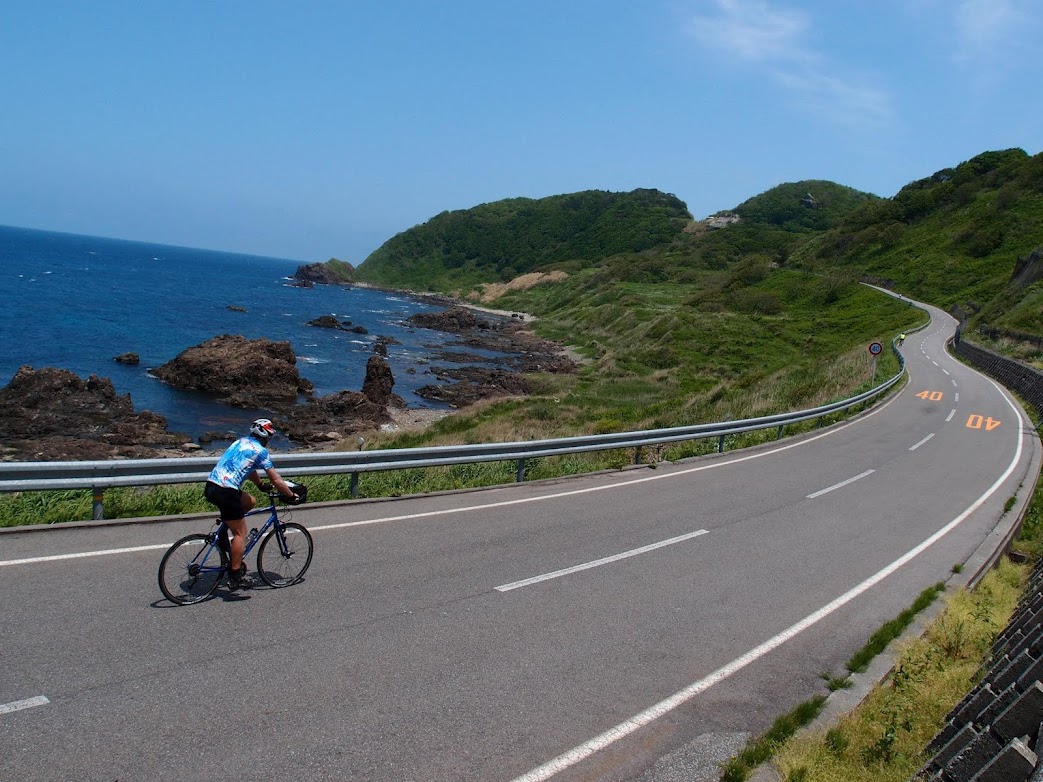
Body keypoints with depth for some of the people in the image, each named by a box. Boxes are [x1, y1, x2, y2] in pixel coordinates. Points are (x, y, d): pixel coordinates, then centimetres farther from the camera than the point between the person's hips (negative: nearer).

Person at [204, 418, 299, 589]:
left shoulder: (241, 442, 21)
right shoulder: (260, 451, -2)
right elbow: (276, 480, 0)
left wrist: (262, 485, 48)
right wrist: (291, 495, 12)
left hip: (211, 485, 8)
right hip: (225, 491, -8)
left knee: (250, 502, 25)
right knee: (240, 532, 1)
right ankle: (235, 576, 3)